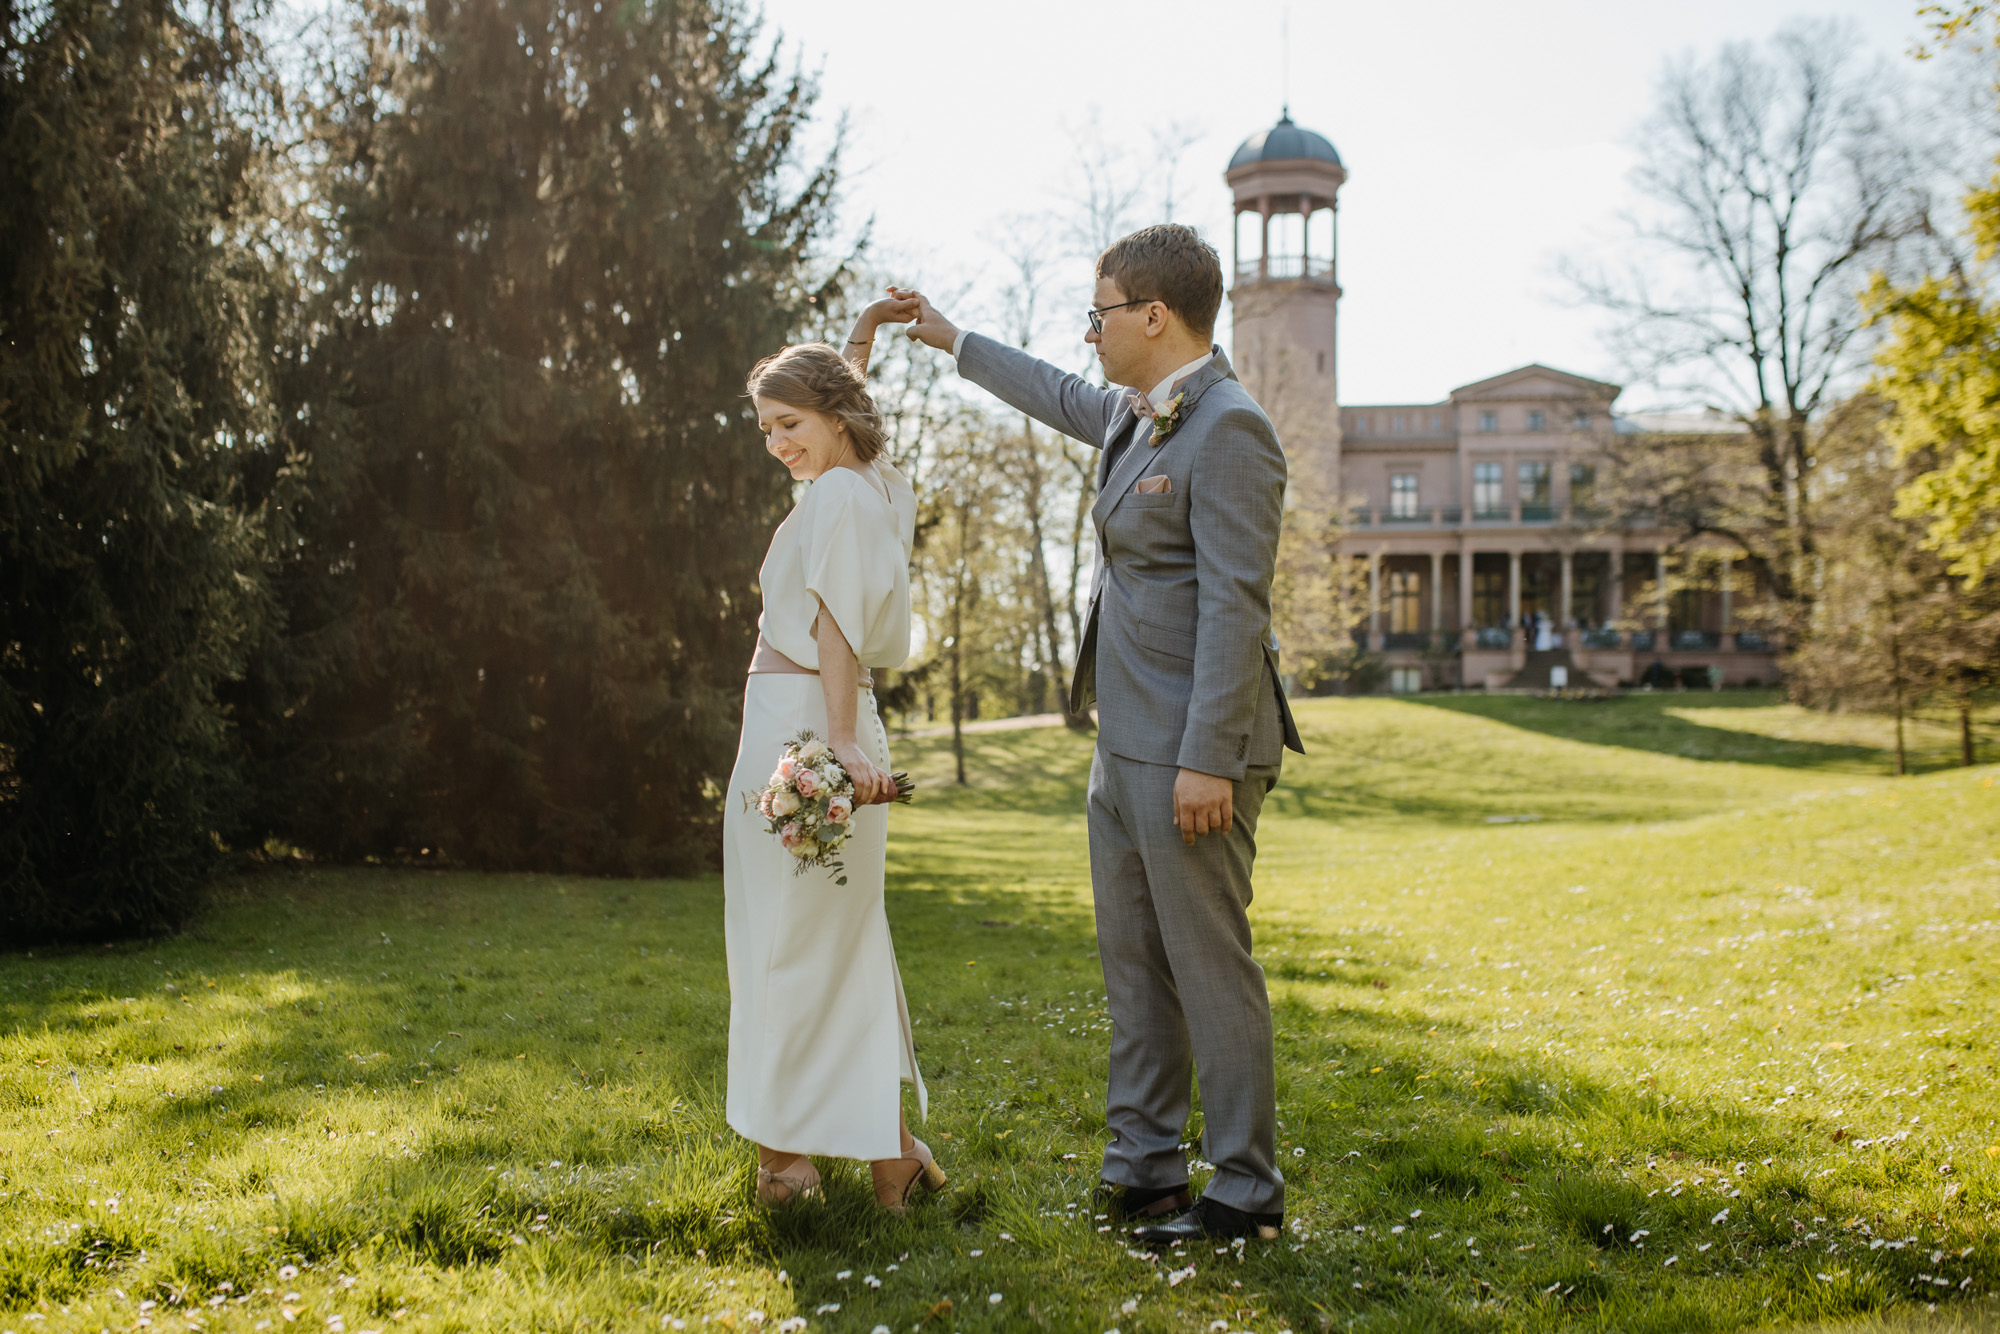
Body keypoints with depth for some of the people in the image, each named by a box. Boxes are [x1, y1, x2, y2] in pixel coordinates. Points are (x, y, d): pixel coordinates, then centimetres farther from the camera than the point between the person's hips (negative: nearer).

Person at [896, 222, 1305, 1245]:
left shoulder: (1228, 428, -14)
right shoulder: (1138, 415, 14)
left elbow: (1234, 602, -20)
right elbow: (1060, 399, 36)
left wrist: (1208, 760, -23)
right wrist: (950, 339, 45)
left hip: (1192, 751, -10)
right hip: (1125, 742, 10)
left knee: (1210, 966, -2)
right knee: (1133, 966, 14)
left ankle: (1244, 1191, 9)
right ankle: (1143, 1167, 25)